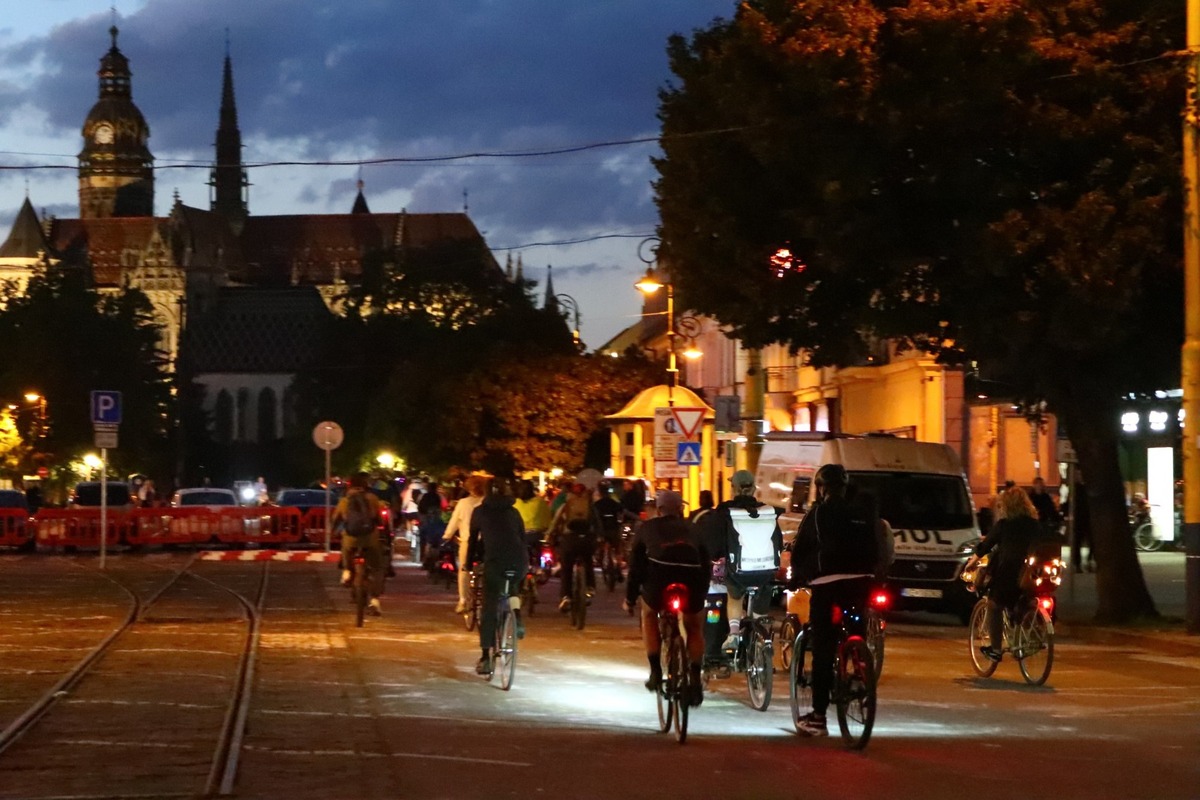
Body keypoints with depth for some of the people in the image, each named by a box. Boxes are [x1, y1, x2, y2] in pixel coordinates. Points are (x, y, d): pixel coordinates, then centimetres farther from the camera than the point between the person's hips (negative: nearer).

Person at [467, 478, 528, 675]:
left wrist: (469, 561, 31)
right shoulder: (513, 512, 21)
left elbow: (473, 539, 20)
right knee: (512, 586, 36)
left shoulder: (479, 512, 15)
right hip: (518, 561, 3)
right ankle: (517, 619, 10)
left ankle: (486, 658, -1)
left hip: (494, 560, -3)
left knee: (489, 608, 4)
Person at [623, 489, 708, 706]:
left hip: (659, 579, -1)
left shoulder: (647, 528, 25)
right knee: (694, 628, 26)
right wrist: (702, 594, 36)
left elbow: (636, 564, 22)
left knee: (649, 615, 29)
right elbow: (706, 564, 28)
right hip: (691, 582, 1)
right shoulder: (692, 528, 29)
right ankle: (696, 680, 16)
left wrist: (630, 598, 27)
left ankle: (655, 671, 20)